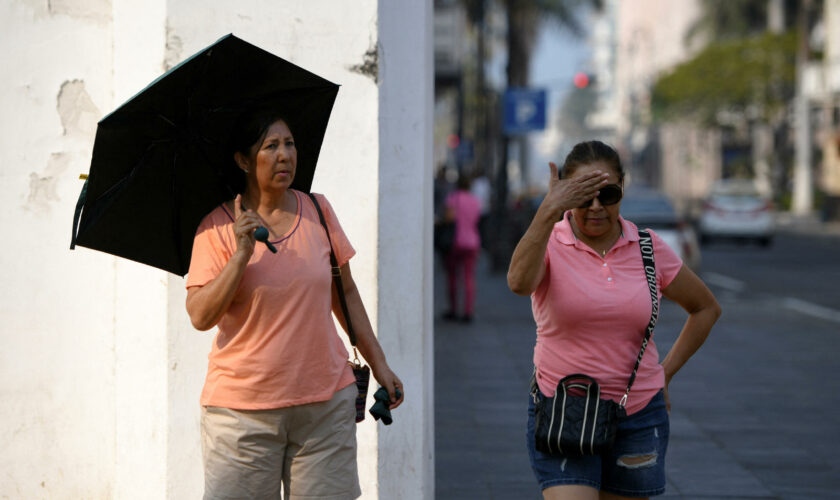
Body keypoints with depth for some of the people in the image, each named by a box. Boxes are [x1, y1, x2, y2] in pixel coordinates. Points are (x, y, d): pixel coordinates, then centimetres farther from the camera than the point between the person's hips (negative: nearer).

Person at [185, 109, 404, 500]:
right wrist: (242, 257, -19)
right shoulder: (217, 229, -3)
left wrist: (378, 364, 15)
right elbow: (199, 317, -11)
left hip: (326, 403, 3)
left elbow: (345, 293, 15)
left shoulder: (317, 210, 8)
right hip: (242, 409, -3)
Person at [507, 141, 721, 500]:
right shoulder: (547, 243, -6)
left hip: (638, 416, 3)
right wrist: (548, 211, -40)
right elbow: (519, 282, -32)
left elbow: (706, 309, 17)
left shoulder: (648, 248, 2)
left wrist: (666, 373, 10)